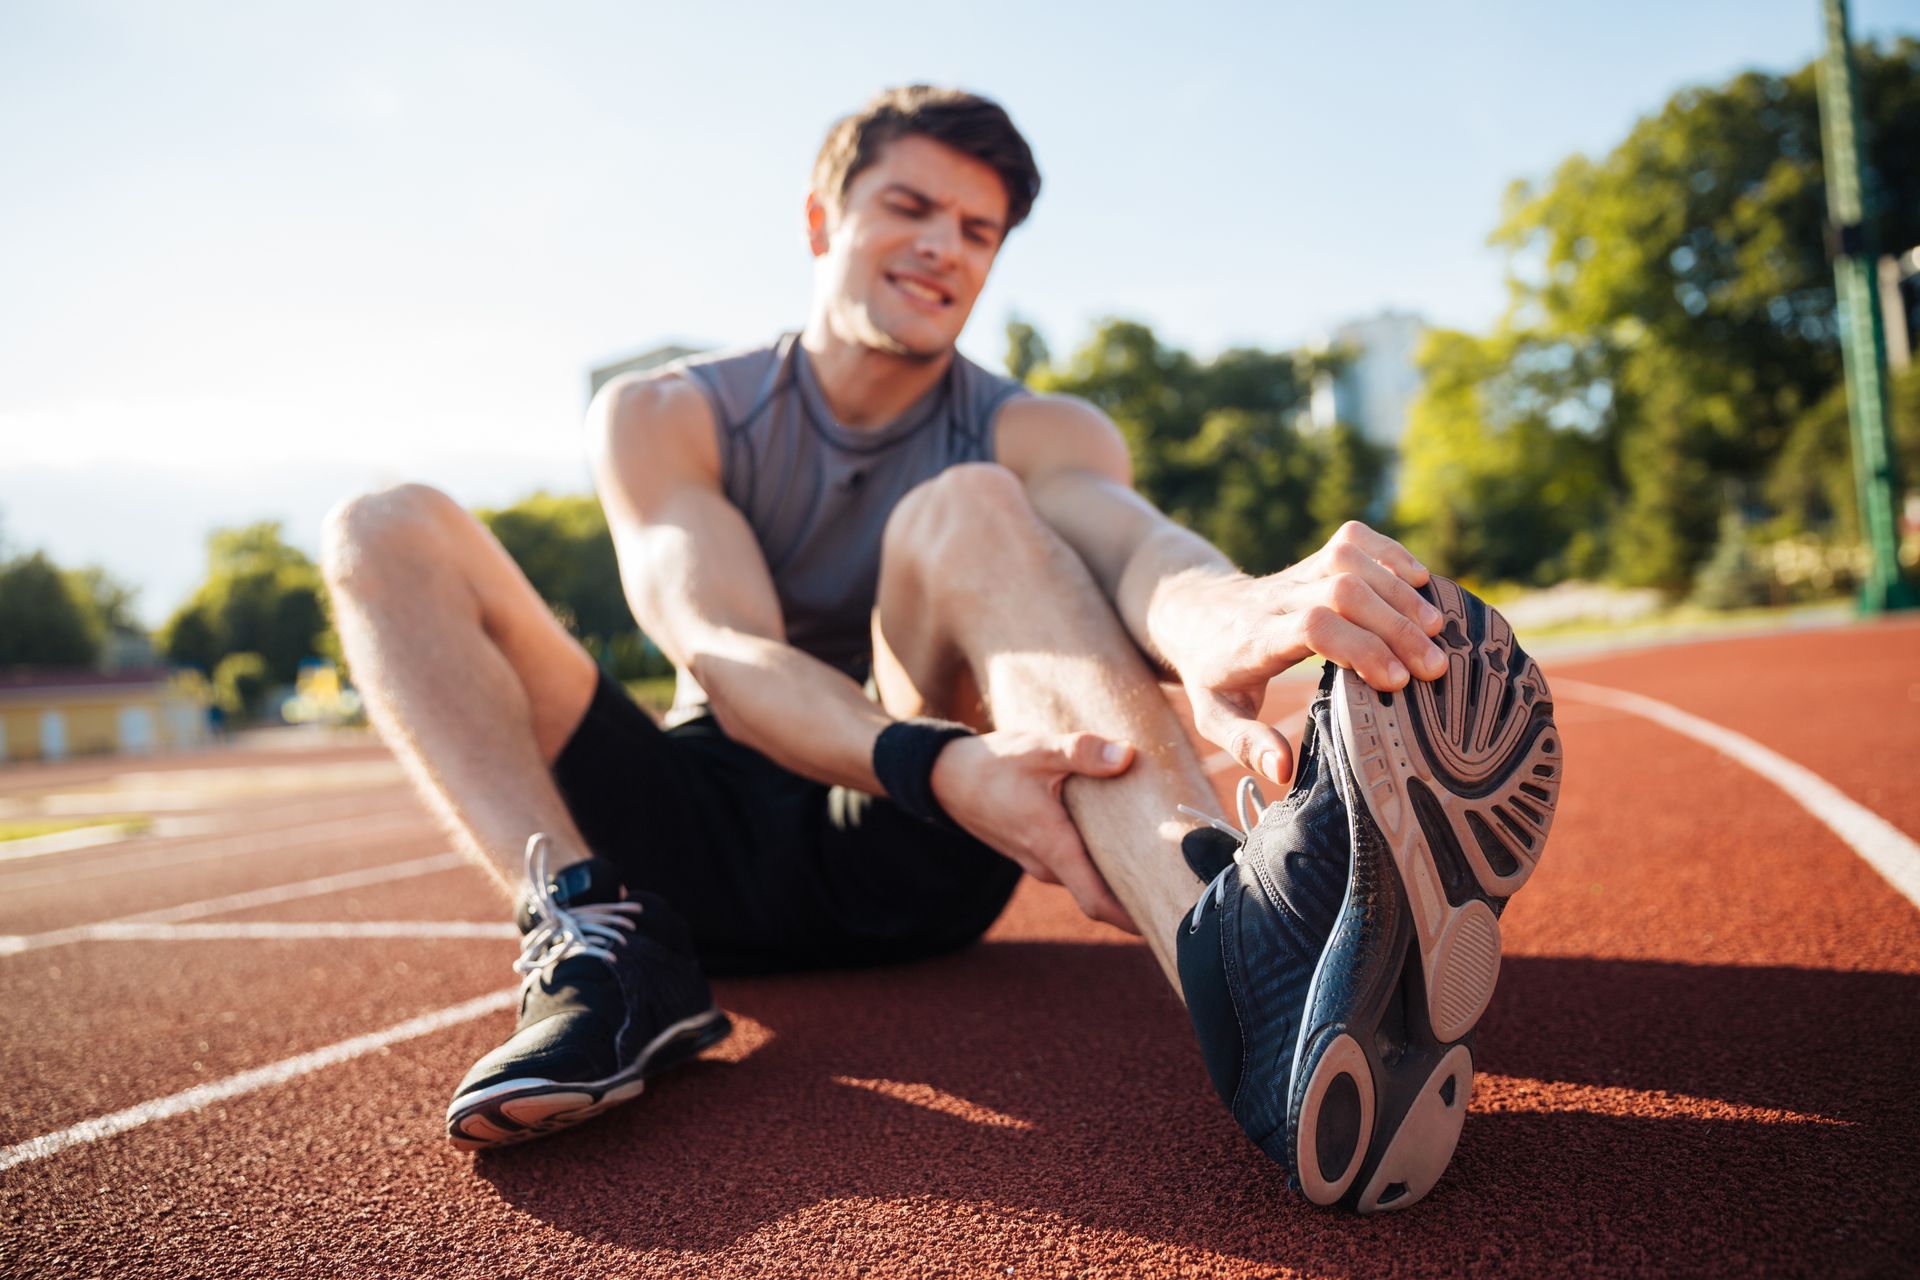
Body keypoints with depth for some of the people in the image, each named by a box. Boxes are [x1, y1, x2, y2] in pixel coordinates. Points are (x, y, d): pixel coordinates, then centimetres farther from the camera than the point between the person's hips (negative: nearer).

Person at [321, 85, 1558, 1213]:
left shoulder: (1040, 433, 1)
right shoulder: (663, 416, 0)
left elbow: (1131, 538, -25)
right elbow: (724, 653, -20)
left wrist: (1222, 623, -52)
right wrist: (939, 763, -41)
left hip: (902, 863, -1)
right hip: (695, 849, 2)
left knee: (968, 514, -27)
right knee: (390, 529, -12)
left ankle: (1228, 937, -53)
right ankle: (602, 939, -35)